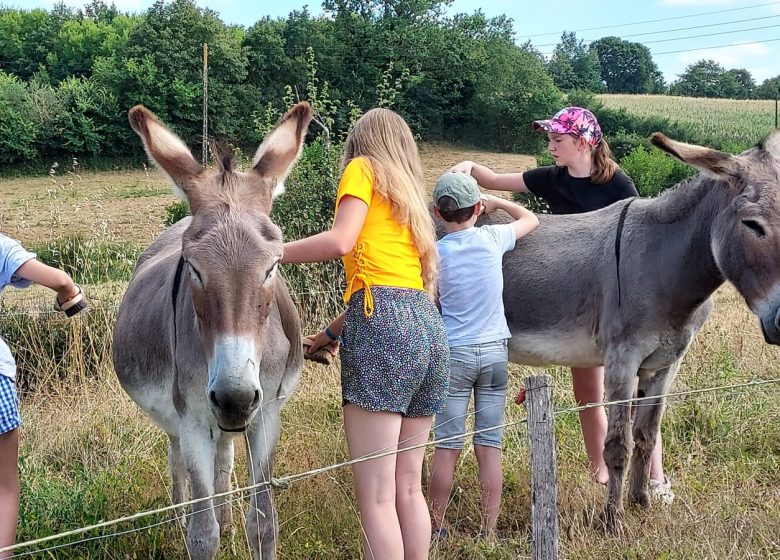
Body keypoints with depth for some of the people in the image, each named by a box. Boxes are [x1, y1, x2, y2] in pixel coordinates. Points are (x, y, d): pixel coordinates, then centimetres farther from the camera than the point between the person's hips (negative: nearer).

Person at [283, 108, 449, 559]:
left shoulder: (363, 168, 8)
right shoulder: (411, 195, 30)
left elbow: (340, 241, -10)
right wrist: (333, 331, 37)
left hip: (385, 324, -8)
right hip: (428, 325, 8)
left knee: (376, 496, -8)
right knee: (408, 488, 12)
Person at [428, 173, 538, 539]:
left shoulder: (435, 253, -6)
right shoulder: (492, 238, -1)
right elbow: (531, 219, 17)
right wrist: (496, 202, 26)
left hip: (453, 354, -1)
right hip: (494, 351, 2)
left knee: (447, 447, 3)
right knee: (490, 447, 4)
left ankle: (436, 529, 13)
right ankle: (488, 531, 8)